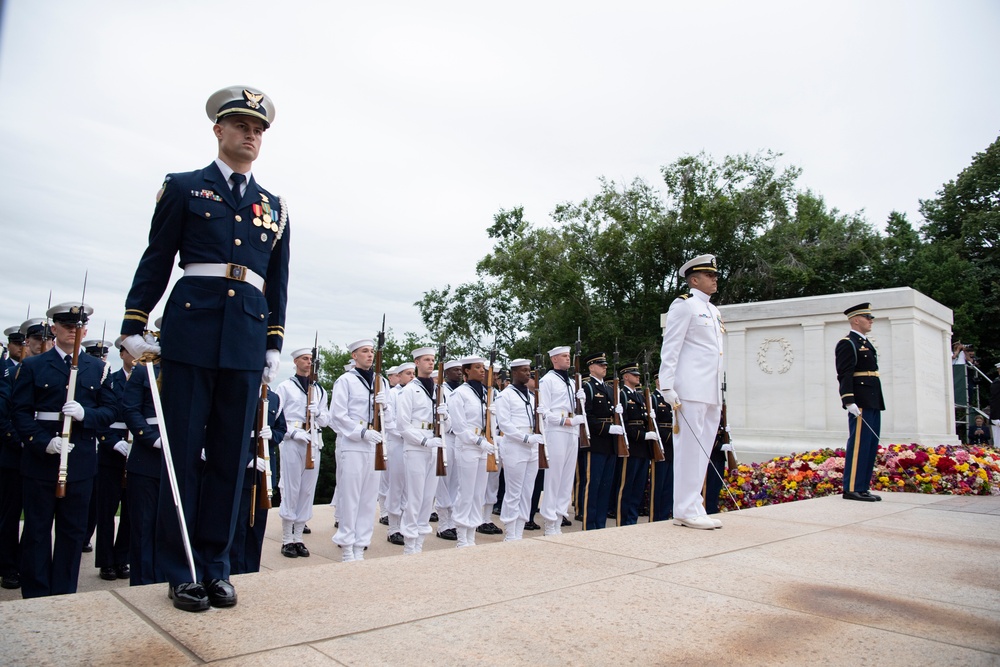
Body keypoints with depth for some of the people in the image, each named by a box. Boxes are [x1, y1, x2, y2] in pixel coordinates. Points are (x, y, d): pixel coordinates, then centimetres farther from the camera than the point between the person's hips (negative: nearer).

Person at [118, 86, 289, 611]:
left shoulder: (274, 207, 18)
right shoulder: (184, 188, 10)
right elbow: (155, 261, 6)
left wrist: (275, 344, 12)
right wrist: (134, 326, 1)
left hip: (247, 339, 3)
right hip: (191, 330, -2)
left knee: (230, 454, 5)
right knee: (182, 450, 0)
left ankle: (214, 565, 16)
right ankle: (180, 570, 12)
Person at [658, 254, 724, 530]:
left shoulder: (713, 311, 22)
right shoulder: (684, 305, -3)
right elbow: (670, 348, -9)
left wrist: (719, 394, 18)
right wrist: (667, 388, -16)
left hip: (711, 393, 8)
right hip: (690, 391, -8)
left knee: (702, 452, 9)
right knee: (689, 450, -6)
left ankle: (693, 508, 16)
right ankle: (687, 511, 0)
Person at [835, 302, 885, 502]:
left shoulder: (866, 343, 21)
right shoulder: (847, 344, -8)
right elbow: (844, 375, -16)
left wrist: (877, 403, 21)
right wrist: (849, 402, -23)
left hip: (873, 403, 10)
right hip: (861, 403, -10)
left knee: (871, 446, 10)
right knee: (858, 446, -8)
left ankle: (863, 487, 16)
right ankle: (852, 489, -4)